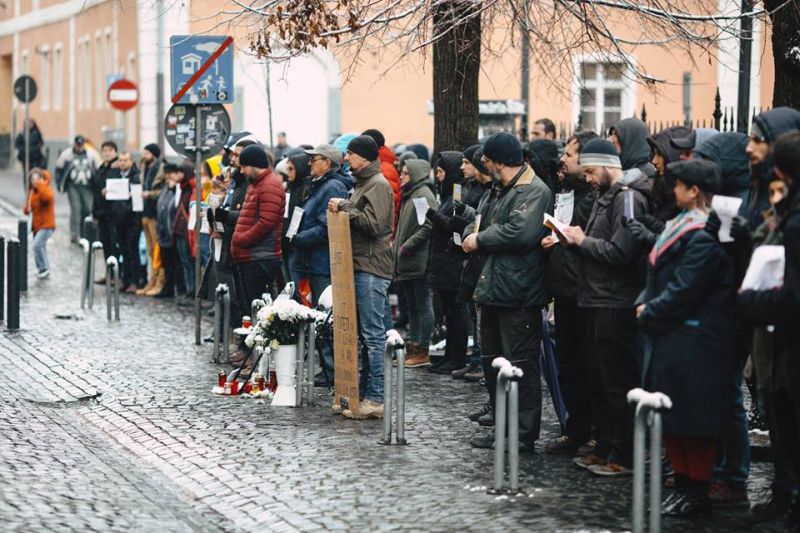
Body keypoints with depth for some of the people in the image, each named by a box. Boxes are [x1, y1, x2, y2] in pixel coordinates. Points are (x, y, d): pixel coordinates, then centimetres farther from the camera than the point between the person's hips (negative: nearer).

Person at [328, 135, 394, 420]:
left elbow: (373, 223, -20)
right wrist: (342, 209, 13)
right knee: (363, 333, 12)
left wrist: (344, 207, -14)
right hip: (360, 266, 10)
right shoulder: (362, 184, 21)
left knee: (373, 334, -8)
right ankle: (364, 392, 16)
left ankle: (376, 398, -7)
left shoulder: (379, 185, -10)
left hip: (372, 268, -10)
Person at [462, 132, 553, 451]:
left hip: (518, 295, -11)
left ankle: (525, 434, 0)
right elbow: (483, 225, 26)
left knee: (520, 365, -5)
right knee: (493, 362, 15)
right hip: (494, 290, 11)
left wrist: (480, 240, -15)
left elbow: (521, 232, -28)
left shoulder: (534, 192, -14)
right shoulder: (502, 191, 20)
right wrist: (471, 235, 1)